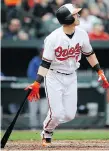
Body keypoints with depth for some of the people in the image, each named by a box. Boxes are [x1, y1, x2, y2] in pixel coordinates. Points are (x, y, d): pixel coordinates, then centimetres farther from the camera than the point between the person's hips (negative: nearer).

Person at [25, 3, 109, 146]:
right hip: (54, 77, -5)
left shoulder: (82, 34, -7)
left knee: (69, 115, 1)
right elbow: (45, 62, -20)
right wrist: (37, 83, -28)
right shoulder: (53, 38, -22)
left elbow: (89, 53, 10)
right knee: (57, 114, -10)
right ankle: (46, 134, 20)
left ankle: (49, 127, 30)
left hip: (71, 77, 5)